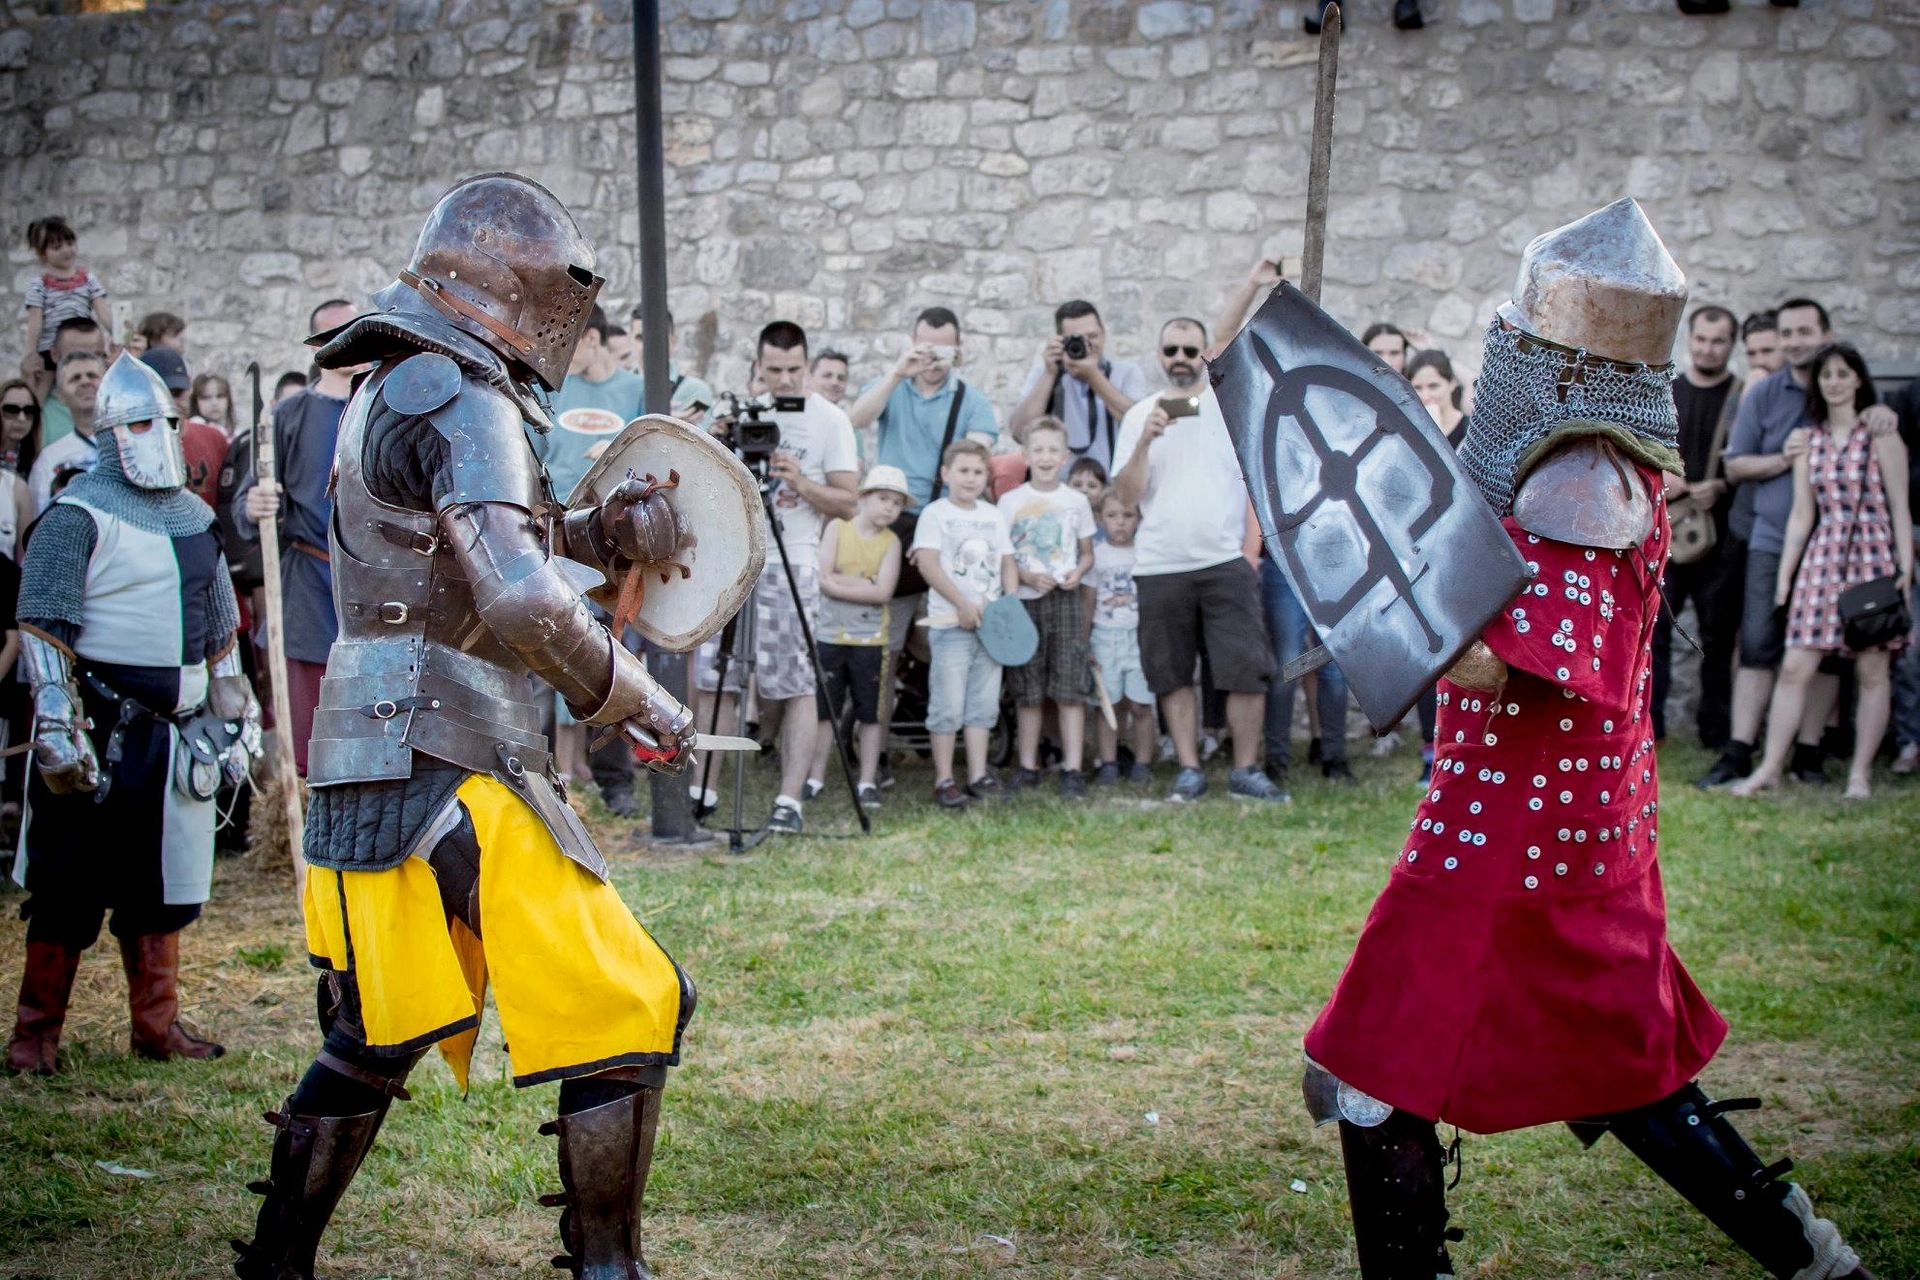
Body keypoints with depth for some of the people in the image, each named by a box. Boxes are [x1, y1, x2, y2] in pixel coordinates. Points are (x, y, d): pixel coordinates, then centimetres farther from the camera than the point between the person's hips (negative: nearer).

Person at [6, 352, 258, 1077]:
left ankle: (157, 1024, 21)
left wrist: (234, 718, 22)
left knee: (164, 885, 11)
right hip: (99, 731, -6)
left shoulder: (195, 518, 15)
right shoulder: (77, 516, -7)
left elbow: (221, 630, 23)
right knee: (70, 885, -1)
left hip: (175, 728, 6)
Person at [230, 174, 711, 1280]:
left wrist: (591, 534, 17)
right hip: (446, 770, -10)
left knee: (376, 1040, 19)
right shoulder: (466, 402, -12)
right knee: (626, 1012, -4)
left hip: (382, 766, 10)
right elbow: (518, 599, -23)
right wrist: (639, 701, -11)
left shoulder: (394, 395, 19)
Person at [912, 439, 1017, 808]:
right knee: (948, 706, -5)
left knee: (983, 704, 7)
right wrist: (962, 604, -18)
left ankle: (978, 775, 12)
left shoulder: (993, 515, 15)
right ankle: (944, 781, 0)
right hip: (950, 623, -5)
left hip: (990, 622, 5)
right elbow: (928, 563, -12)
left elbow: (1007, 562, 17)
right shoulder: (935, 513, -2)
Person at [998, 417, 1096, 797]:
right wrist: (1028, 577, -13)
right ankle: (1028, 766, 14)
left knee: (1070, 687, -6)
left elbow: (1087, 553, 14)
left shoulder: (1076, 501, 9)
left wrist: (1077, 573, -7)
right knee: (1028, 690, 4)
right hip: (1024, 601, 0)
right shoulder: (1010, 501, 5)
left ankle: (1073, 770, -6)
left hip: (1066, 600, 0)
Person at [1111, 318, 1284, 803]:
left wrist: (1253, 545, -1)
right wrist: (1145, 442, -11)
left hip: (1225, 562, -1)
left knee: (1248, 671, -6)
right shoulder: (1140, 415, 9)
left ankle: (1246, 770, 4)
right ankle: (1189, 770, 14)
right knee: (1173, 676, 5)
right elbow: (1128, 495, 2)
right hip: (1159, 566, 2)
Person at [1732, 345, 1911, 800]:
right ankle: (1770, 767, 0)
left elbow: (1900, 510, 0)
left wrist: (1906, 572, -6)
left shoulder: (1881, 437, 1)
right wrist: (1784, 574, 8)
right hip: (1821, 558, 3)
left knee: (1872, 672, 1)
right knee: (1794, 668, -3)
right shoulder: (1808, 442, 11)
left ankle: (1860, 772, 9)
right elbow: (1801, 514, 12)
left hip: (1874, 558, -3)